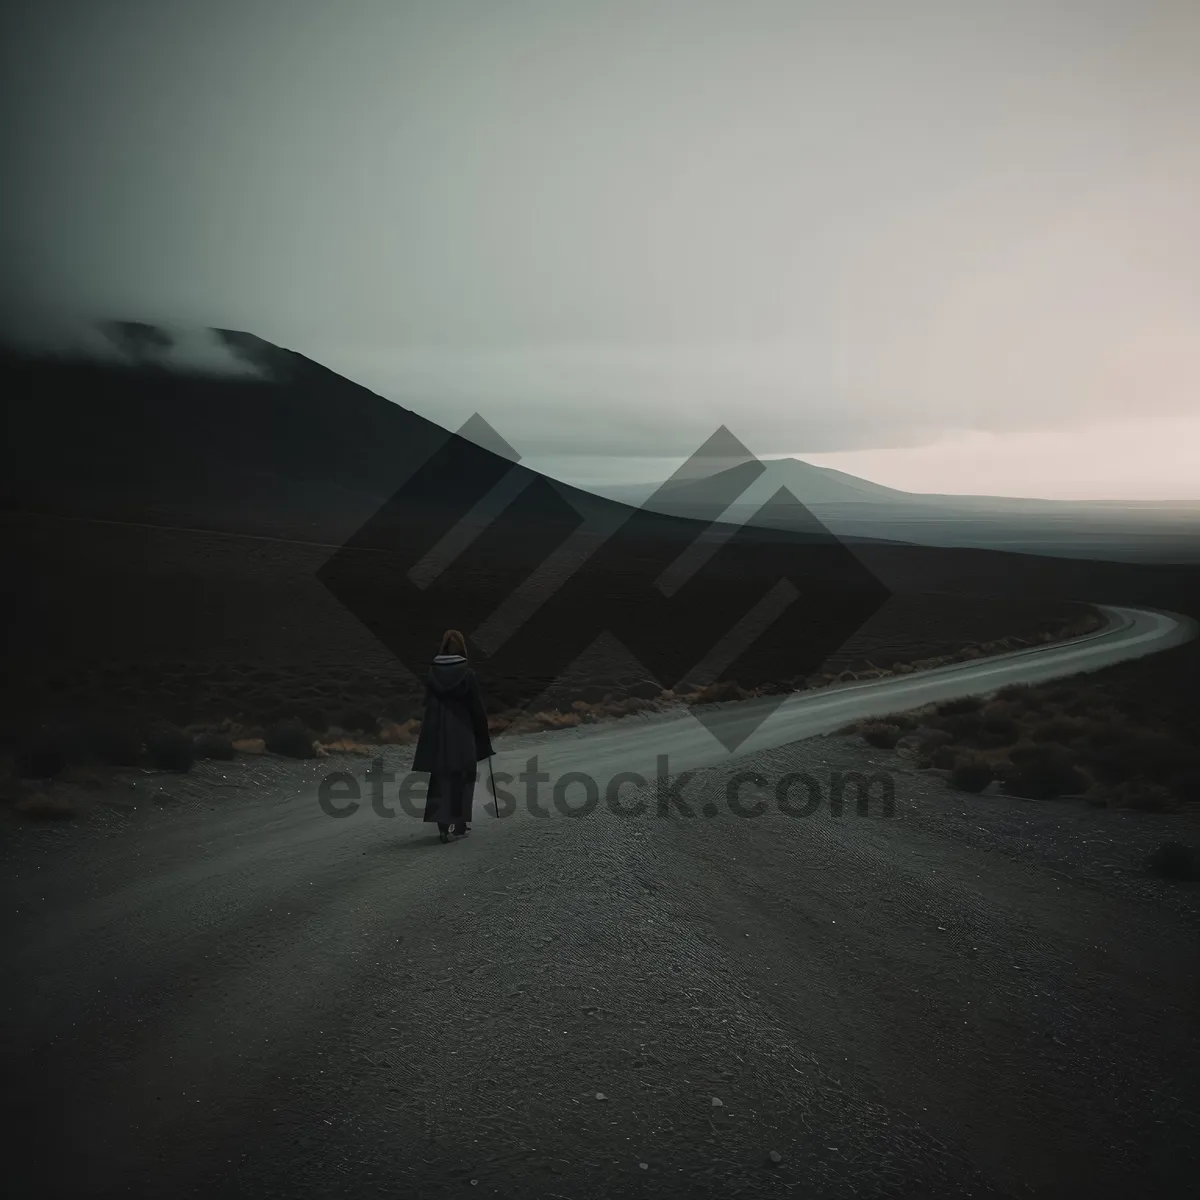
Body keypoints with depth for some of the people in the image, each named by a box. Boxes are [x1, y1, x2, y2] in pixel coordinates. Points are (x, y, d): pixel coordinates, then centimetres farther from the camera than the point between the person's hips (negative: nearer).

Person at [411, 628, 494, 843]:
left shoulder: (432, 673, -1)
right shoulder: (467, 674, -10)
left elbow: (428, 705, 3)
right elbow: (477, 707, -7)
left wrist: (431, 733, 12)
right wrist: (483, 735, 4)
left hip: (438, 733, 2)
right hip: (463, 733, -2)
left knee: (441, 779, 8)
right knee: (462, 778, 12)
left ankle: (442, 824, -5)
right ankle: (460, 824, 17)